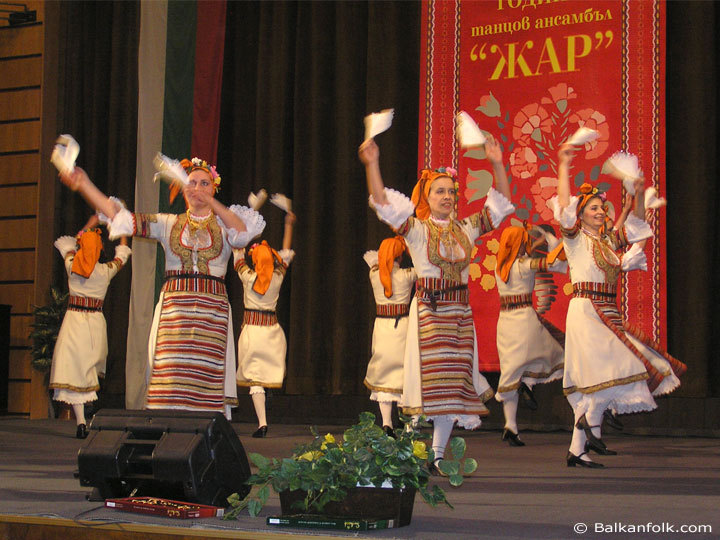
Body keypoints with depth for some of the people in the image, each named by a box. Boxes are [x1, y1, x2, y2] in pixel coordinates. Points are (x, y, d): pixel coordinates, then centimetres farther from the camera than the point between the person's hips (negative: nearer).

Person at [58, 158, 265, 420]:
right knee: (171, 377, -9)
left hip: (212, 310, -1)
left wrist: (211, 202, -12)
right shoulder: (168, 224, 15)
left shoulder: (223, 225, 13)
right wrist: (84, 185, 6)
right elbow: (119, 216, 11)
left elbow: (243, 232, -10)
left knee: (207, 379, -8)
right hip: (173, 307, 1)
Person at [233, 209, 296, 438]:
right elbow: (286, 254, 14)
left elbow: (237, 253, 5)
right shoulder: (277, 279, -2)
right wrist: (288, 226, 24)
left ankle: (262, 423, -10)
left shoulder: (248, 277, -9)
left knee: (255, 378, -3)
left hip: (252, 330, -3)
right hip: (273, 330, 3)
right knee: (269, 373, 15)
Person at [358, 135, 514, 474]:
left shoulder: (466, 228, 11)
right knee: (432, 382, -9)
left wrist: (497, 165, 5)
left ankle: (437, 457, 12)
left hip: (459, 312, 4)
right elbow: (382, 203, -11)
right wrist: (372, 165, -23)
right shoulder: (416, 229, 0)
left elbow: (501, 203, 15)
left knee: (453, 386, 4)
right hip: (428, 310, -4)